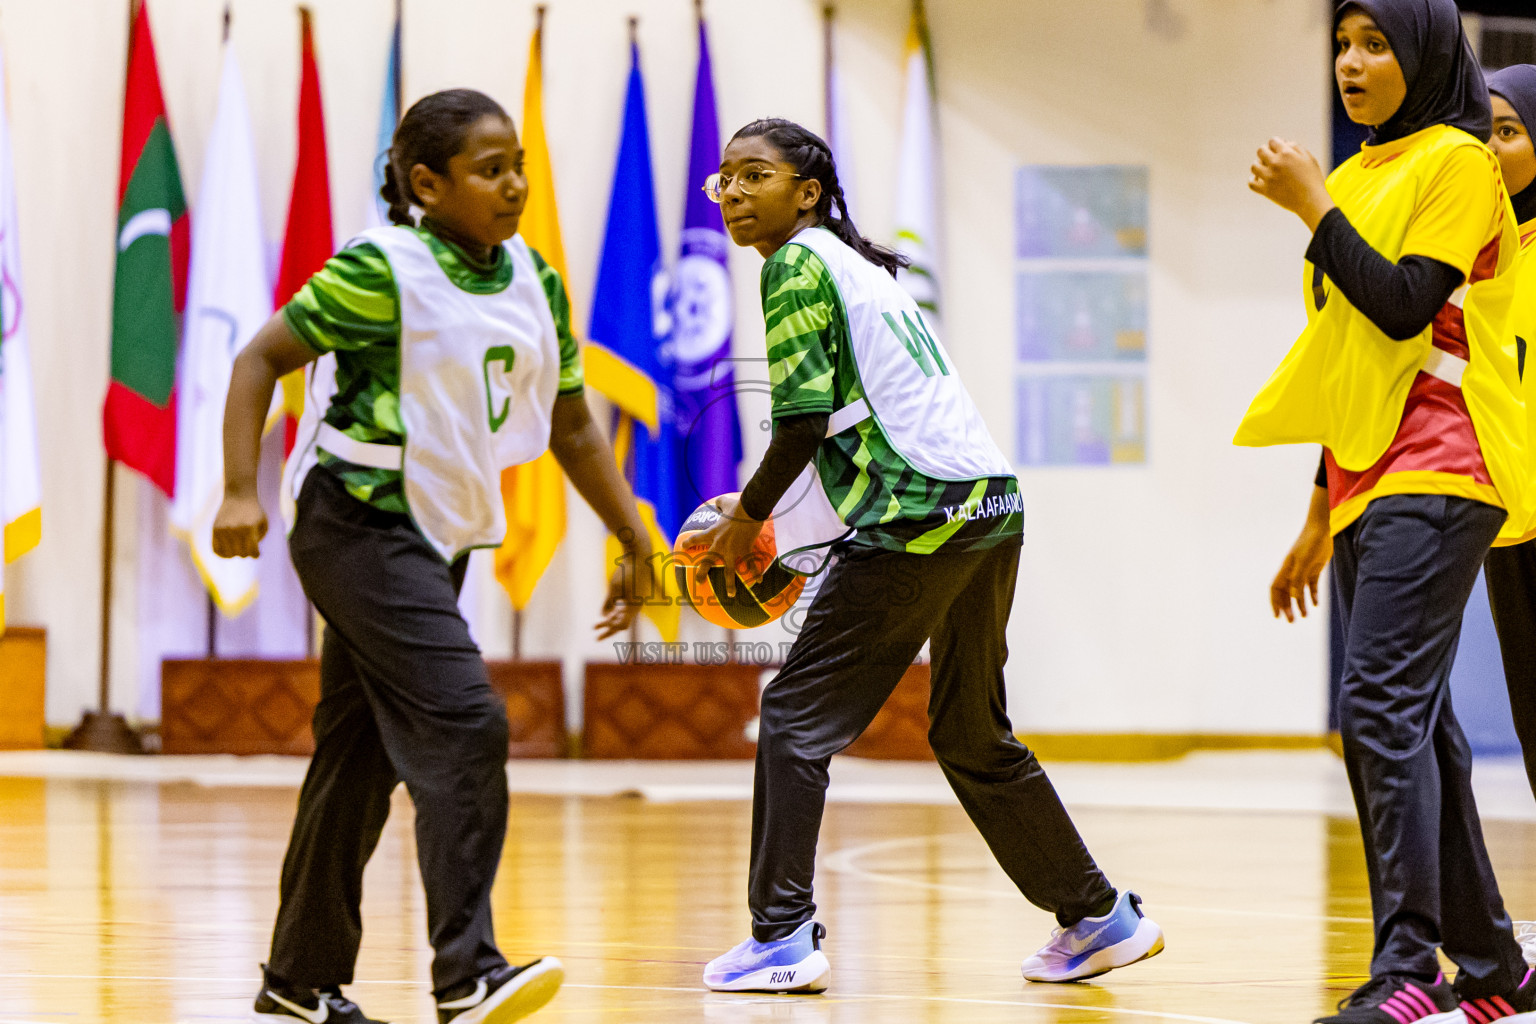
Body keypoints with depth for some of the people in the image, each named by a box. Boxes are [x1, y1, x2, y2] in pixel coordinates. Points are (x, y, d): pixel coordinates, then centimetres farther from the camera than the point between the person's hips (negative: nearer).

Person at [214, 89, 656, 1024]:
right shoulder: (383, 272, -13)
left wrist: (638, 544, 15)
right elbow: (261, 359, -10)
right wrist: (241, 491, -19)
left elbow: (572, 429, 15)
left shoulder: (537, 285, 7)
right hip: (361, 523, -8)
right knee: (463, 723, -19)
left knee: (363, 756, 12)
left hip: (439, 539, 8)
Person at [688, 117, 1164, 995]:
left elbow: (804, 422, -12)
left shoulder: (797, 264, -4)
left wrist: (749, 518, 1)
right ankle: (1101, 918, 24)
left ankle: (784, 938, -8)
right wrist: (773, 518, 21)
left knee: (796, 718, -3)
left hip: (921, 521, -9)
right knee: (972, 735, 20)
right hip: (992, 505, 9)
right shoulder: (865, 265, 23)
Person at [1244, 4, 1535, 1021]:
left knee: (1382, 706, -18)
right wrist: (1320, 522, 23)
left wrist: (1316, 207, -10)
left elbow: (1407, 307, -16)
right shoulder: (1361, 177, 20)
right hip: (1368, 486, 9)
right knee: (1413, 726, 8)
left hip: (1434, 477, -9)